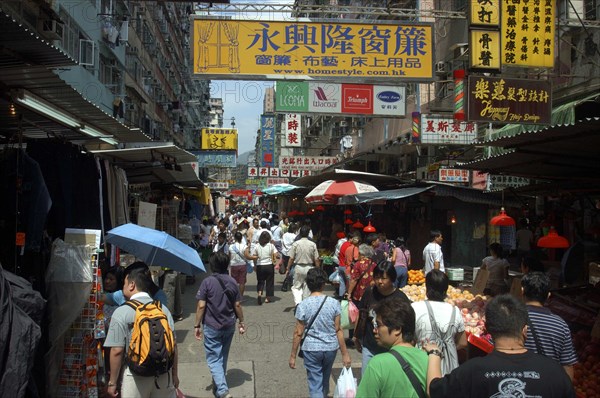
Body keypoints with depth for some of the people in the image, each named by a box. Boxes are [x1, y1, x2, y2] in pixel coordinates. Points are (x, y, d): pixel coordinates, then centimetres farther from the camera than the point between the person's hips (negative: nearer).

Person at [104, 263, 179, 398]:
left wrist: (112, 382, 0)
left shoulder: (121, 313, -10)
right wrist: (174, 375, 15)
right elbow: (173, 345, 3)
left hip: (136, 376, -3)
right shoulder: (163, 309, 0)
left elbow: (117, 351, -11)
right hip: (164, 374, 3)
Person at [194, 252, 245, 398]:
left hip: (212, 327, -4)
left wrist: (197, 325, -7)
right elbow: (237, 305, 1)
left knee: (213, 359, 1)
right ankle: (218, 385, 35)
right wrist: (241, 322, 13)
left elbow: (201, 306, -15)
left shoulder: (207, 282, -14)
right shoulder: (232, 282, -2)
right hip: (229, 326, 4)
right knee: (223, 357, 20)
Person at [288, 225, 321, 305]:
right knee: (307, 288, 11)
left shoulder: (295, 244, -7)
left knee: (296, 287, 10)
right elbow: (316, 259, -1)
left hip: (298, 267, -1)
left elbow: (291, 258, -5)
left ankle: (297, 302, -10)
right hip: (309, 268, 1)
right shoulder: (313, 244, -4)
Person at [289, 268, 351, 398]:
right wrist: (345, 353, 1)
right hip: (331, 348, 3)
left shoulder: (303, 306, -12)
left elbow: (298, 333, -9)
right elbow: (338, 330, -6)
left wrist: (293, 355, 1)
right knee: (325, 380, 26)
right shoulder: (334, 303, -9)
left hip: (312, 349, -3)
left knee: (315, 384, 7)